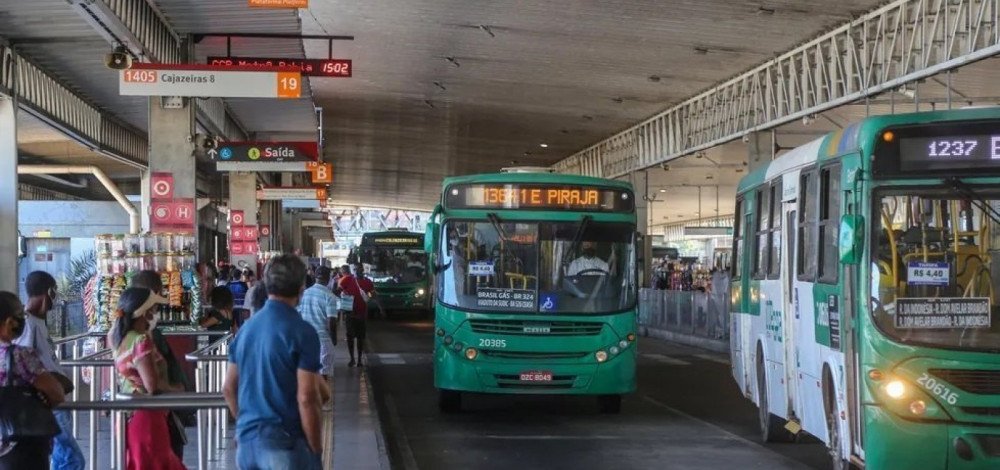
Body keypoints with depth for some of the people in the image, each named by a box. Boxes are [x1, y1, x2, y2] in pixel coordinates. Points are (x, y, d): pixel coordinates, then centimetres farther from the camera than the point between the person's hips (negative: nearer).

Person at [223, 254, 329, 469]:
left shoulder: (246, 328, 9)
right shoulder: (301, 332, -12)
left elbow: (229, 389, 15)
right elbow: (307, 398, -17)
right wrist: (316, 448, -9)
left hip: (246, 441, 7)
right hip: (283, 443, -7)